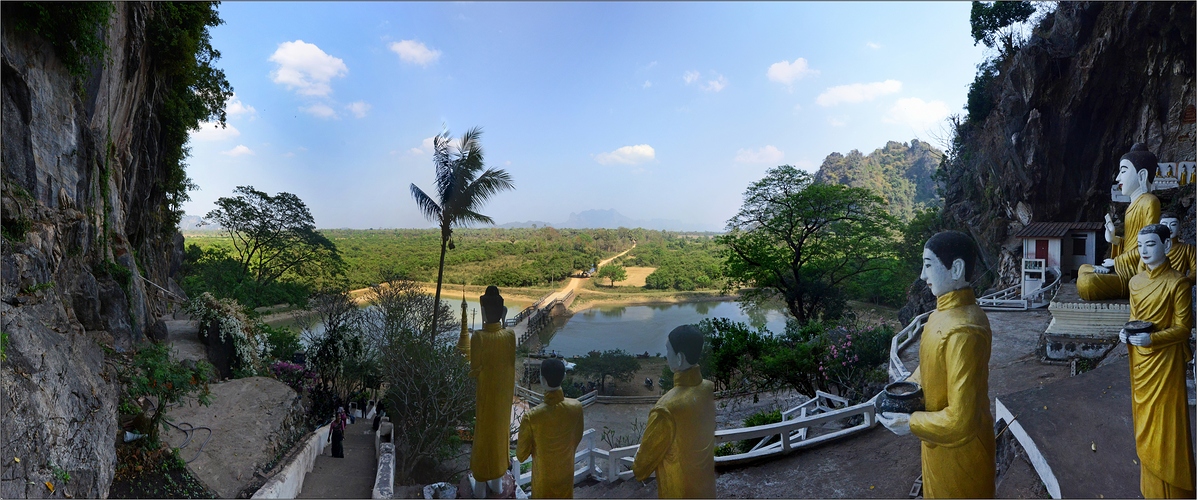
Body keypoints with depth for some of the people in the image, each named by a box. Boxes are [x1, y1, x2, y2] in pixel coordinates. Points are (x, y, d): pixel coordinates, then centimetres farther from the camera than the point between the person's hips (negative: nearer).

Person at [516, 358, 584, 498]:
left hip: (544, 476, -3)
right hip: (566, 471, 3)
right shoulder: (576, 407, -23)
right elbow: (577, 438, -3)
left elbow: (521, 454, -18)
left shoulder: (532, 416, -34)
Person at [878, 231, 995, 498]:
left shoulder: (963, 331, -32)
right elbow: (931, 365, 14)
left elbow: (961, 419, -31)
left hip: (958, 448, -8)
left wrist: (911, 424, -19)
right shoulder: (947, 311, -2)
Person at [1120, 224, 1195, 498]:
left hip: (1165, 360, -6)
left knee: (1166, 423, 1)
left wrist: (1152, 338, -26)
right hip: (1139, 360, 7)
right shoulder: (1136, 282, 7)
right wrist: (1126, 332, -2)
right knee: (1144, 422, 16)